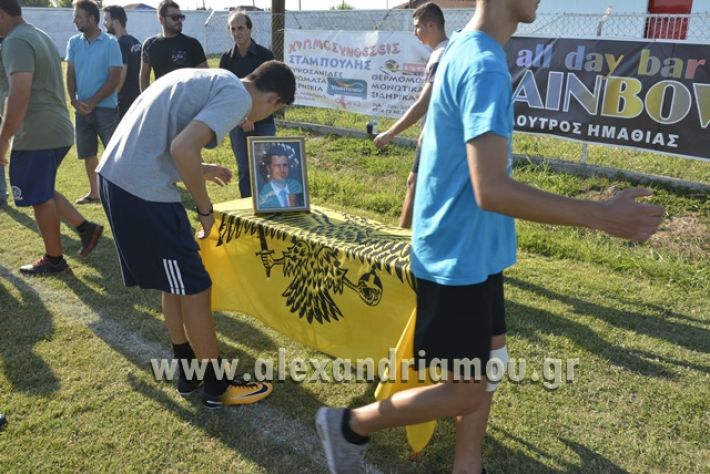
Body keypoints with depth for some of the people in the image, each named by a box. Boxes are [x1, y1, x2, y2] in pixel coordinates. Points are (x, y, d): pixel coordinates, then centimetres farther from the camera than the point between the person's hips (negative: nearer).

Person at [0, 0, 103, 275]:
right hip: (55, 130, 10)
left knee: (40, 198, 3)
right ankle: (85, 228, 17)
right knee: (42, 193, 20)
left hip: (36, 135, -10)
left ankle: (54, 260, 14)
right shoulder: (39, 36, 16)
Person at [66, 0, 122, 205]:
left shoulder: (110, 43, -8)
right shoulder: (74, 42, 6)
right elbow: (70, 74, 8)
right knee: (88, 152, 12)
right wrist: (74, 100, -7)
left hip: (106, 108, -5)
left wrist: (93, 102, -13)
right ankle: (94, 191, 24)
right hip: (82, 108, 5)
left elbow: (115, 79, -10)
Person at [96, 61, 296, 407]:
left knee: (175, 286, 20)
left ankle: (188, 373, 34)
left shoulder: (210, 80, 19)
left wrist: (200, 170, 26)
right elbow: (182, 149, -23)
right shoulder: (238, 97, -9)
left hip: (116, 176, 10)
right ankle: (217, 386, 19)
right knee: (195, 290, 3)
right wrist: (205, 209, -10)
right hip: (143, 191, -10)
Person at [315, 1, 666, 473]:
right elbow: (491, 191, -30)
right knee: (466, 392, 5)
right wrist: (599, 215, -24)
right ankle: (349, 425, 20)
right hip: (458, 259, -9)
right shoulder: (485, 66, -23)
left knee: (489, 364, 18)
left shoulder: (467, 51, 9)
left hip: (473, 252, 10)